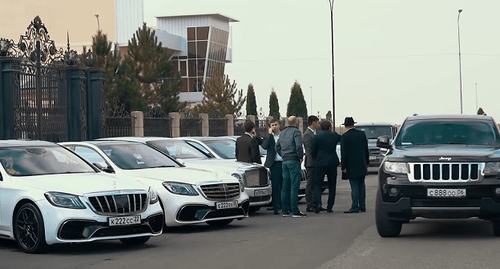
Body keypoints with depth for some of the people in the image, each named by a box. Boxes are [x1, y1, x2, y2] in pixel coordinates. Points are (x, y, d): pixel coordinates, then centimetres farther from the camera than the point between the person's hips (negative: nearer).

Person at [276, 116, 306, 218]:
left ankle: (285, 210, 11)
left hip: (285, 161, 8)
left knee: (285, 187, 9)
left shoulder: (282, 133, 16)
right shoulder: (296, 132, -8)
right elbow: (299, 145, -20)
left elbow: (277, 147, 19)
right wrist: (301, 157, -8)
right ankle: (295, 211, -10)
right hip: (294, 161, -8)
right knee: (294, 187, -8)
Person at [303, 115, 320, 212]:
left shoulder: (314, 133, 16)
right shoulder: (307, 134, -13)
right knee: (310, 185, -4)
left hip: (316, 163, 9)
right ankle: (310, 206, 0)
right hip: (311, 164, -9)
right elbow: (310, 150, -18)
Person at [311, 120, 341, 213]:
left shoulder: (318, 136, -5)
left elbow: (313, 151, -1)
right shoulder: (334, 135, 2)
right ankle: (329, 207, 9)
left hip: (320, 163, -2)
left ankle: (318, 203, -19)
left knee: (317, 184, 2)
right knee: (332, 185, 11)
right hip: (332, 163, 2)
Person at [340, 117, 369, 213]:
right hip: (362, 165, 5)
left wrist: (344, 166, -8)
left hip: (351, 166, -5)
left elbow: (344, 153, -12)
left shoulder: (345, 137, -11)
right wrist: (366, 162, 18)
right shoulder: (362, 134, 4)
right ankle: (362, 206, 15)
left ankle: (355, 207, -6)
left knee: (354, 186, -5)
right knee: (361, 185, 12)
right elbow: (366, 150, 10)